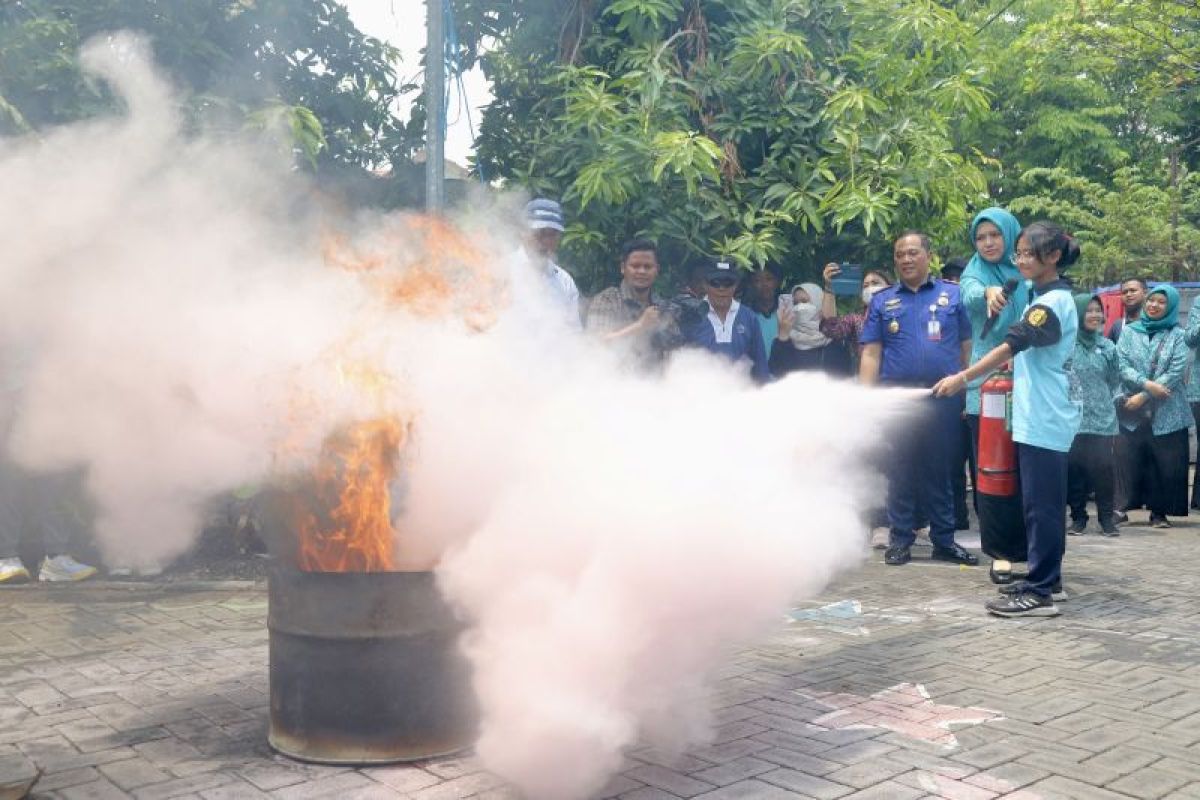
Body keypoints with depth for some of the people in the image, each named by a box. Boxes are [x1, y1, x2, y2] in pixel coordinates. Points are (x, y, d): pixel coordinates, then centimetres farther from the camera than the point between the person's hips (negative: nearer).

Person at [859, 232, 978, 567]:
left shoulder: (953, 295, 8)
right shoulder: (882, 301, 9)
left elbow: (967, 347, 7)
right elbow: (871, 354, 5)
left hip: (944, 399, 0)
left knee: (939, 471, 6)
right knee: (901, 472, 5)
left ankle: (944, 540, 15)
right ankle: (901, 540, 13)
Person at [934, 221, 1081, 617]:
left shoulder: (1052, 302, -15)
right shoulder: (1048, 298, 16)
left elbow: (1011, 346, -23)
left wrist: (962, 378, -27)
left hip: (1043, 420, -10)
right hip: (1040, 418, 10)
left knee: (1040, 505, -8)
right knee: (1044, 504, 14)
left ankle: (1040, 593, -5)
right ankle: (1047, 580, 22)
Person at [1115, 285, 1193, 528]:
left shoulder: (1178, 335, 4)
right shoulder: (1129, 331, 9)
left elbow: (1176, 372, -6)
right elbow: (1121, 365, -1)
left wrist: (1144, 396, -12)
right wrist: (1146, 384, -16)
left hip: (1167, 412, -1)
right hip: (1131, 410, 1)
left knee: (1166, 464, 1)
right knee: (1125, 460, -2)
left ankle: (1159, 512, 12)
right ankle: (1121, 506, 8)